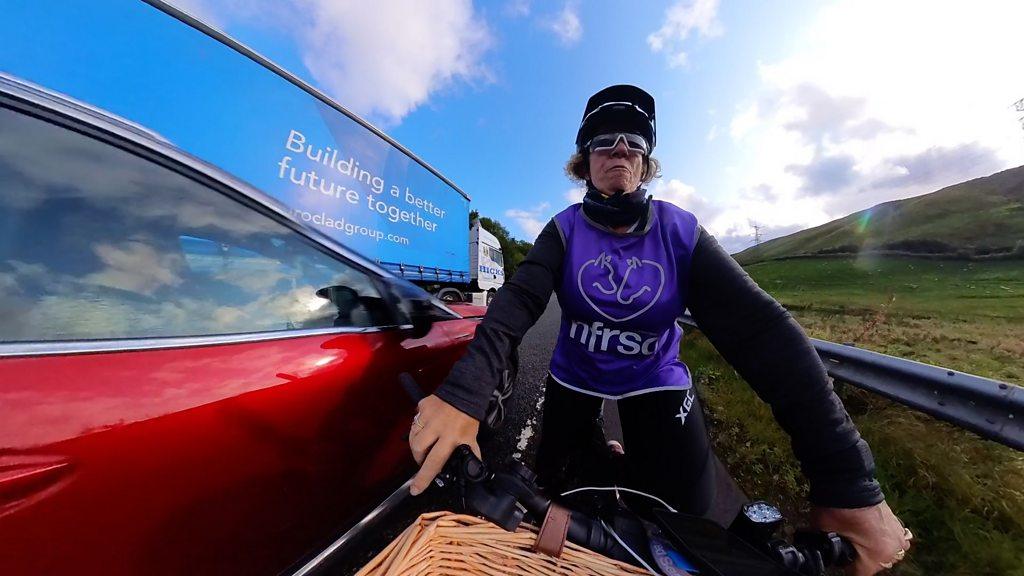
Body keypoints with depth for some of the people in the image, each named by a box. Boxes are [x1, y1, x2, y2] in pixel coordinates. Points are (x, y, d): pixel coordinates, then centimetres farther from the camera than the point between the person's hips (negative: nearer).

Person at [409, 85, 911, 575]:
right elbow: (517, 303, -28)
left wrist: (846, 478, -27)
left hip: (656, 384, 0)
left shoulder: (680, 232, -12)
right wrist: (464, 394, -44)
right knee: (553, 491, 19)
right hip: (572, 380, 1)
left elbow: (759, 330, -20)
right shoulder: (566, 230, -13)